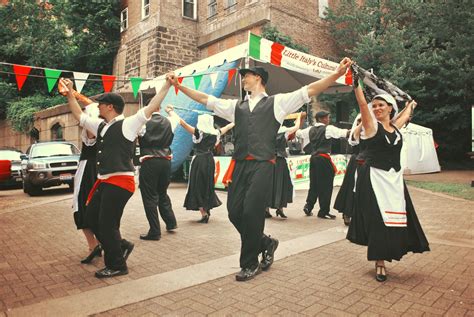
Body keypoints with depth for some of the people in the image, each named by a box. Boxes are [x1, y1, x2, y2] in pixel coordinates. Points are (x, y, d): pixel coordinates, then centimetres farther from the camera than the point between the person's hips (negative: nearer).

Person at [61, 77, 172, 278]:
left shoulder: (127, 124, -6)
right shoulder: (100, 126, 17)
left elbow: (151, 107, -12)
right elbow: (79, 115, 29)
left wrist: (167, 85, -15)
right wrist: (70, 94, 26)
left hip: (120, 181, -9)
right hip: (104, 181, 9)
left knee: (107, 223, -3)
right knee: (92, 218, 13)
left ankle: (117, 265, 16)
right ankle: (121, 246, 29)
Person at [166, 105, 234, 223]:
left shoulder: (198, 132, -12)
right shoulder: (215, 133, 1)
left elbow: (182, 122, -13)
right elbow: (227, 127, 19)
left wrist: (171, 111, -1)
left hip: (199, 161, -5)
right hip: (210, 161, 5)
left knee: (197, 186, 2)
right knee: (208, 186, 19)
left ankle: (204, 213, -3)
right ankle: (208, 208, 25)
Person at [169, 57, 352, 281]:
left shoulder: (277, 102, 10)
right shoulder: (236, 106, 22)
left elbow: (309, 90, 3)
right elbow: (204, 99, 24)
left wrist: (337, 73, -7)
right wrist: (178, 85, 22)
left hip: (262, 165, -5)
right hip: (240, 165, 5)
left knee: (251, 213, -6)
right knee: (235, 212, 3)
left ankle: (250, 264, 17)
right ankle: (266, 243, 30)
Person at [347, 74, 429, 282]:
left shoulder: (395, 126, 12)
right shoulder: (372, 125, -3)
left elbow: (406, 116, 35)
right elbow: (362, 104, -16)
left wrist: (411, 105, 51)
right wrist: (356, 82, -23)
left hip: (394, 179, 6)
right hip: (373, 178, -6)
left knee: (394, 220, 6)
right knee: (377, 220, -5)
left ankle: (382, 258, 22)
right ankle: (379, 263, 8)